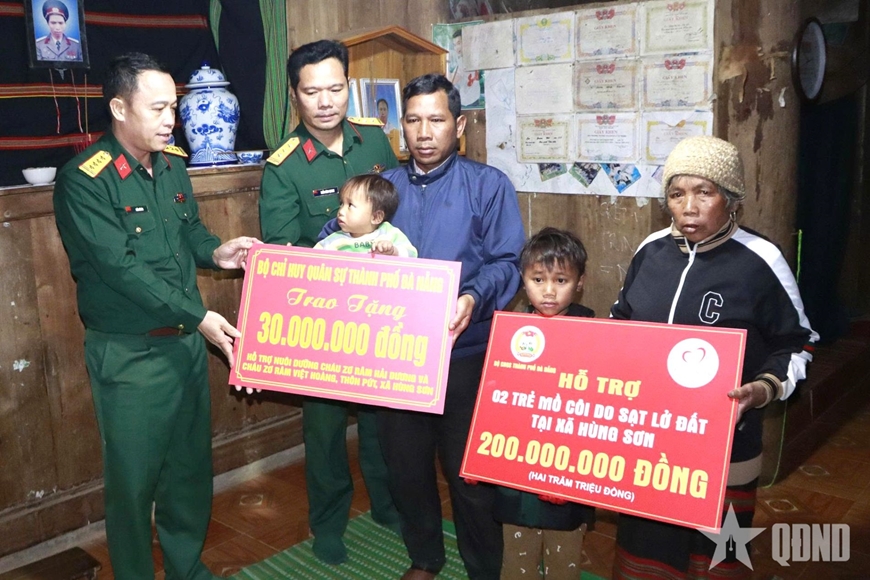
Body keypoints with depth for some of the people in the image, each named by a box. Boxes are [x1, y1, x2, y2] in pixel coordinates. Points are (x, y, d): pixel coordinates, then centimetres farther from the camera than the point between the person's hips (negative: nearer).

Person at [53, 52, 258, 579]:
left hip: (188, 341, 7)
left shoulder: (173, 163, 5)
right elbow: (122, 267, -23)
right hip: (130, 356, -7)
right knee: (135, 475, 7)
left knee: (192, 462, 19)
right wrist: (197, 315, -24)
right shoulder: (83, 181, -17)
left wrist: (215, 252, -3)